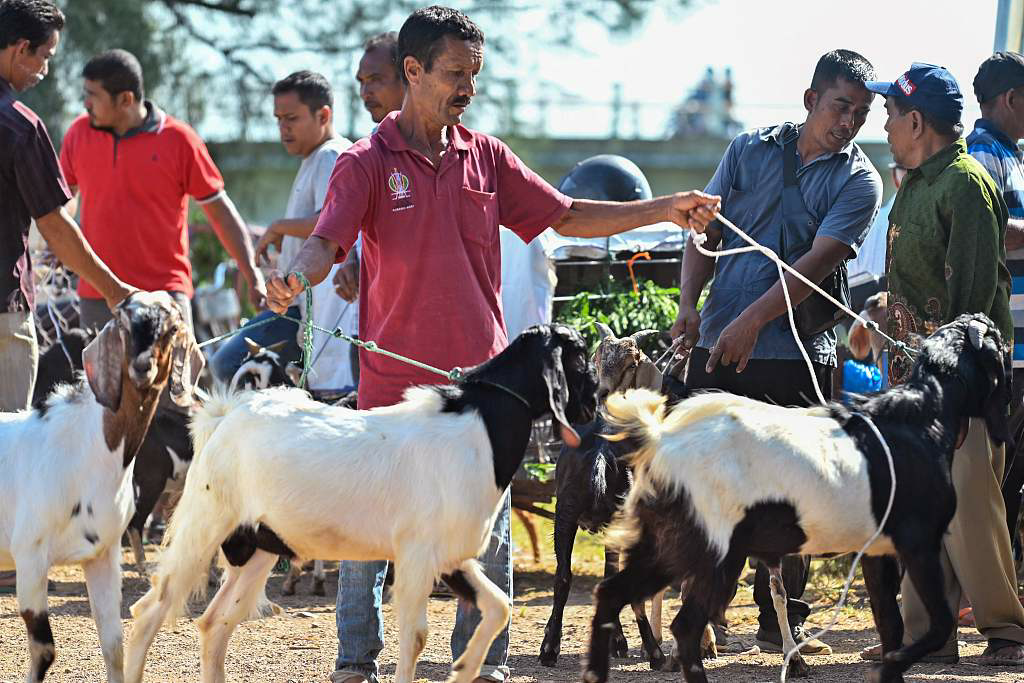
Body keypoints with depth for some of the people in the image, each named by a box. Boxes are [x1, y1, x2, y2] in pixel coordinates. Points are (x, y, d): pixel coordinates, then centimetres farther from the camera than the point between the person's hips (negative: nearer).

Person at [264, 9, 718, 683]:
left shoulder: (486, 157, 9)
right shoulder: (367, 163, -3)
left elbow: (568, 216, 14)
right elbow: (328, 242, -15)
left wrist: (665, 210, 7)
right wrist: (295, 279, -38)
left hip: (480, 378, 3)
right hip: (395, 381, -3)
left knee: (488, 537, 5)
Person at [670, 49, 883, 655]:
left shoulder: (859, 183, -1)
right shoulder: (750, 150, 9)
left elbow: (819, 261, -13)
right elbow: (707, 231, 10)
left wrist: (753, 320, -23)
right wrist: (689, 304, -7)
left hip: (799, 352, -2)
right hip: (719, 345, 2)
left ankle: (784, 621, 9)